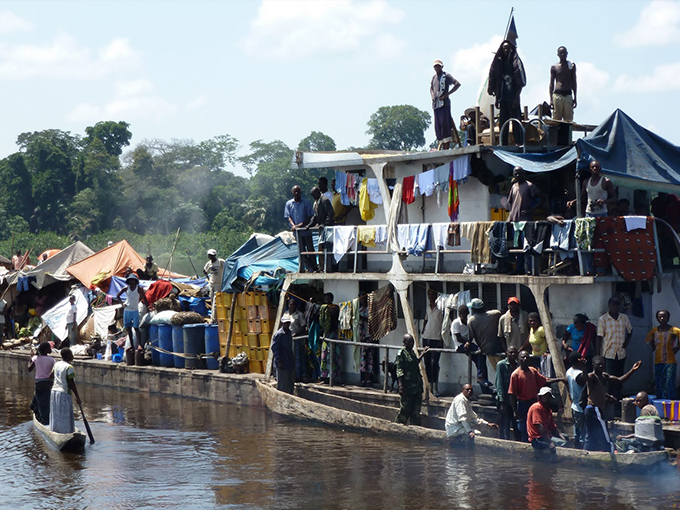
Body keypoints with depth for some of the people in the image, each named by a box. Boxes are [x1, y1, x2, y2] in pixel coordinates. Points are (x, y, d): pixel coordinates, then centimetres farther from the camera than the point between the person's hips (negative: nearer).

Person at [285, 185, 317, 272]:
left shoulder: (306, 202, 1)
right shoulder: (289, 204, 7)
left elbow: (310, 216, -1)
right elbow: (288, 217, 1)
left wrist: (302, 224, -15)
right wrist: (293, 225, -17)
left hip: (306, 229, -1)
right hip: (297, 231, 1)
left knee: (310, 249, 3)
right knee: (301, 250, 0)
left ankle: (314, 268, 12)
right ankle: (309, 267, 4)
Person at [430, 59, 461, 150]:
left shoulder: (446, 76, 0)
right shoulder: (434, 77, 20)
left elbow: (457, 84, -9)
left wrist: (447, 94, -13)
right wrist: (432, 96, 14)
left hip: (444, 104, -7)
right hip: (436, 105, 7)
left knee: (445, 124, -12)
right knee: (438, 128, 3)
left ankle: (446, 147, -14)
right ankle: (442, 147, 5)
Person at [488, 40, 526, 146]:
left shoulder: (515, 61, -1)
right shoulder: (498, 62, 13)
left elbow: (520, 82, -6)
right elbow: (493, 80, 15)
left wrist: (516, 97, -14)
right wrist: (497, 97, 9)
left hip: (512, 97, -5)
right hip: (503, 97, 5)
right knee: (503, 121, 5)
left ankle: (519, 143, -8)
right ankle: (503, 144, 8)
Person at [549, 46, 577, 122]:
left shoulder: (571, 65, 12)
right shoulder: (554, 67, 8)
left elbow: (574, 82, 14)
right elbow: (551, 84, 8)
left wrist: (575, 98, 8)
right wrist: (551, 99, 0)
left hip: (568, 95, 1)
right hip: (557, 95, -1)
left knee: (569, 120, -4)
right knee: (556, 119, -5)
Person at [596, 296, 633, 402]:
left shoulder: (624, 318, 7)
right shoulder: (603, 319, -5)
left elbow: (630, 331, 24)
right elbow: (599, 337, -5)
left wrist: (626, 342, 7)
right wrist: (598, 355, -8)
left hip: (621, 353, 4)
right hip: (608, 354, -4)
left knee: (619, 378, 9)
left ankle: (618, 400, 16)